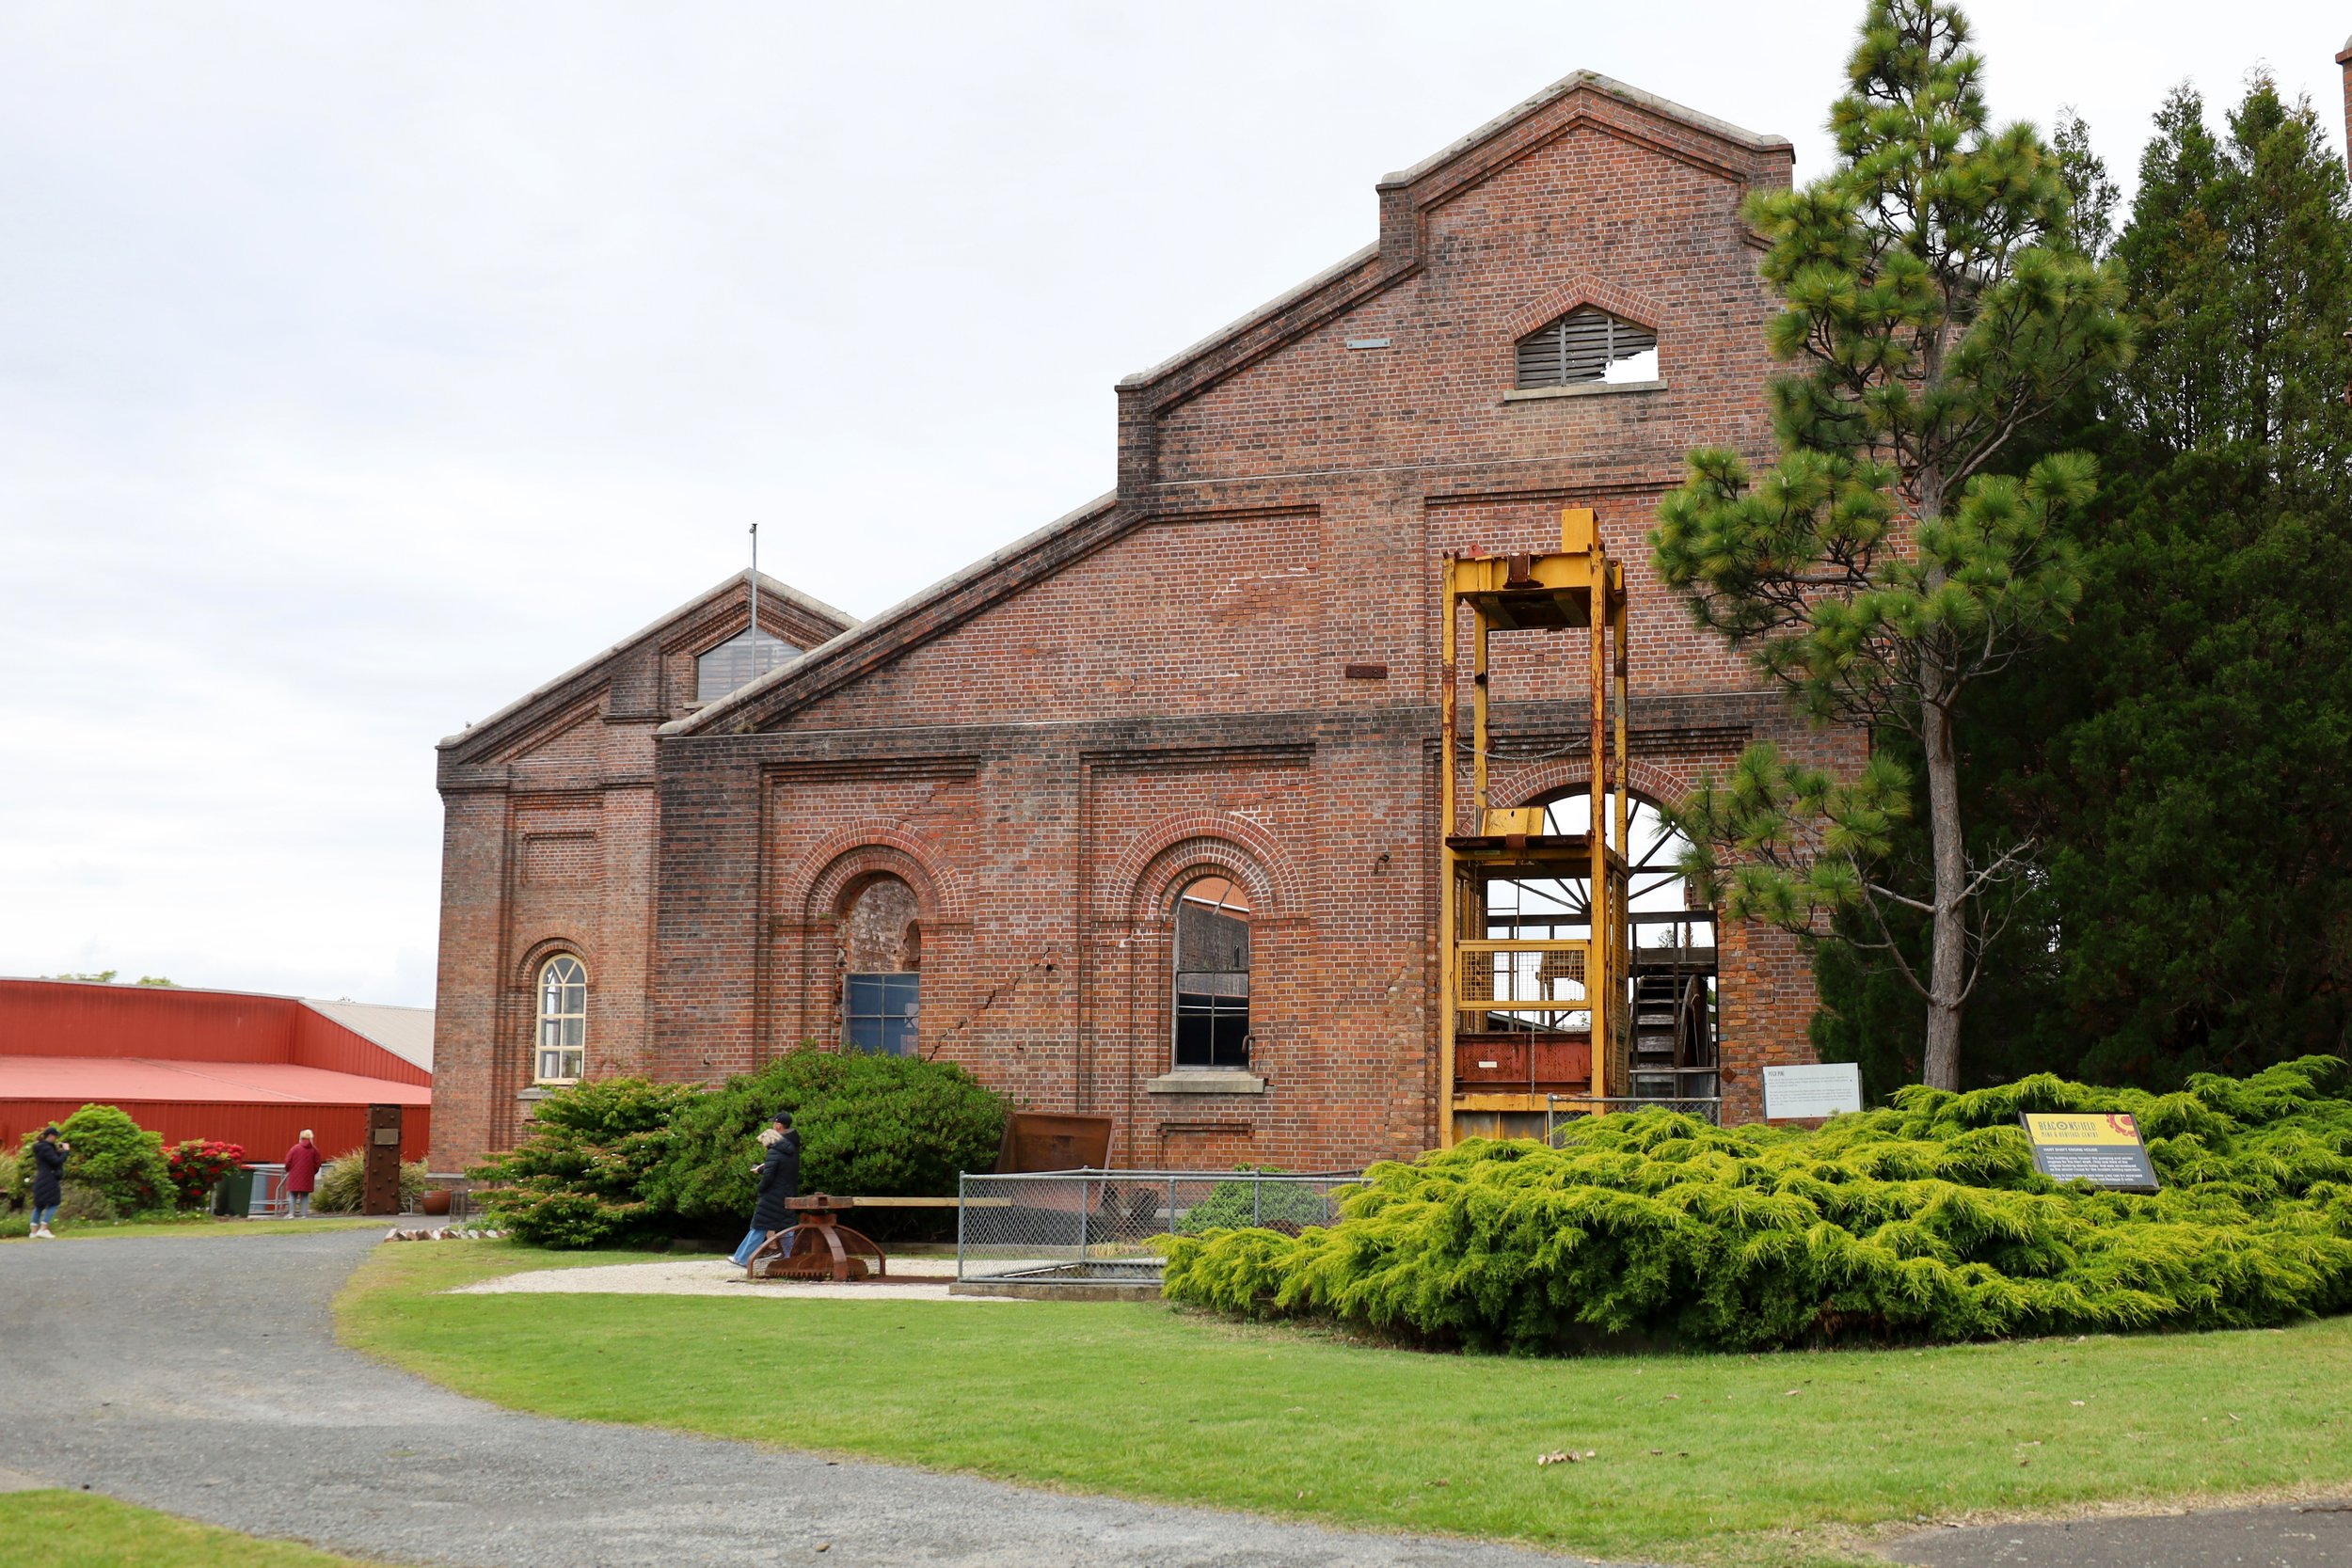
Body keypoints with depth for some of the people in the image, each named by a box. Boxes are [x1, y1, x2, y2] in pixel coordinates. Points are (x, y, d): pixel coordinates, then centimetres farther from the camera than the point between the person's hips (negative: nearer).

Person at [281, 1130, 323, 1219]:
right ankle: (303, 1214, 5)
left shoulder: (295, 1148, -6)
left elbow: (288, 1161, -5)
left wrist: (288, 1170, 14)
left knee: (293, 1195, 7)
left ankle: (291, 1213, 0)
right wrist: (313, 1173, 18)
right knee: (305, 1196, 10)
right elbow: (317, 1164, 0)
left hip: (295, 1176, -2)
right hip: (307, 1177, 2)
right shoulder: (314, 1149, -1)